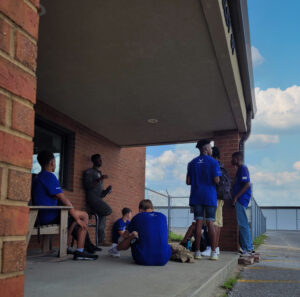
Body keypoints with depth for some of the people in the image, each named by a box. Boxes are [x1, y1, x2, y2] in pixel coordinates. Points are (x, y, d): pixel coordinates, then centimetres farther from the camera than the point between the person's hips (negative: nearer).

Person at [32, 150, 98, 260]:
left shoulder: (37, 178, 18)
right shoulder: (50, 176, -13)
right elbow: (63, 200, -18)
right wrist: (77, 218, -13)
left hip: (42, 217, 10)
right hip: (51, 217, -10)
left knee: (74, 215, 27)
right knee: (84, 216, -4)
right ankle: (80, 252, -8)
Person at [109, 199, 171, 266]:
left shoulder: (137, 217, 3)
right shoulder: (163, 216, 11)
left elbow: (126, 235, 17)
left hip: (143, 260, -2)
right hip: (163, 260, 2)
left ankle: (116, 249, 47)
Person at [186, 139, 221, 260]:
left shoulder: (192, 163, 8)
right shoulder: (213, 162, -4)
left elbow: (188, 181, 5)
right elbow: (216, 180, -12)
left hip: (196, 196, 3)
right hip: (209, 197, -3)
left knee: (198, 223, 4)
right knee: (210, 223, 1)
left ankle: (197, 252, 3)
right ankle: (213, 252, 3)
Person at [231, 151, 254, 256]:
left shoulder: (243, 168, -11)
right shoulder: (240, 169, 19)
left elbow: (247, 184, -20)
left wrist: (236, 197, -19)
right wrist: (235, 198, 20)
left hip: (241, 200, -10)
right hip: (240, 200, 10)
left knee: (243, 224, -9)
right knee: (242, 224, 12)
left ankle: (248, 249, -6)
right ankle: (248, 247, 17)